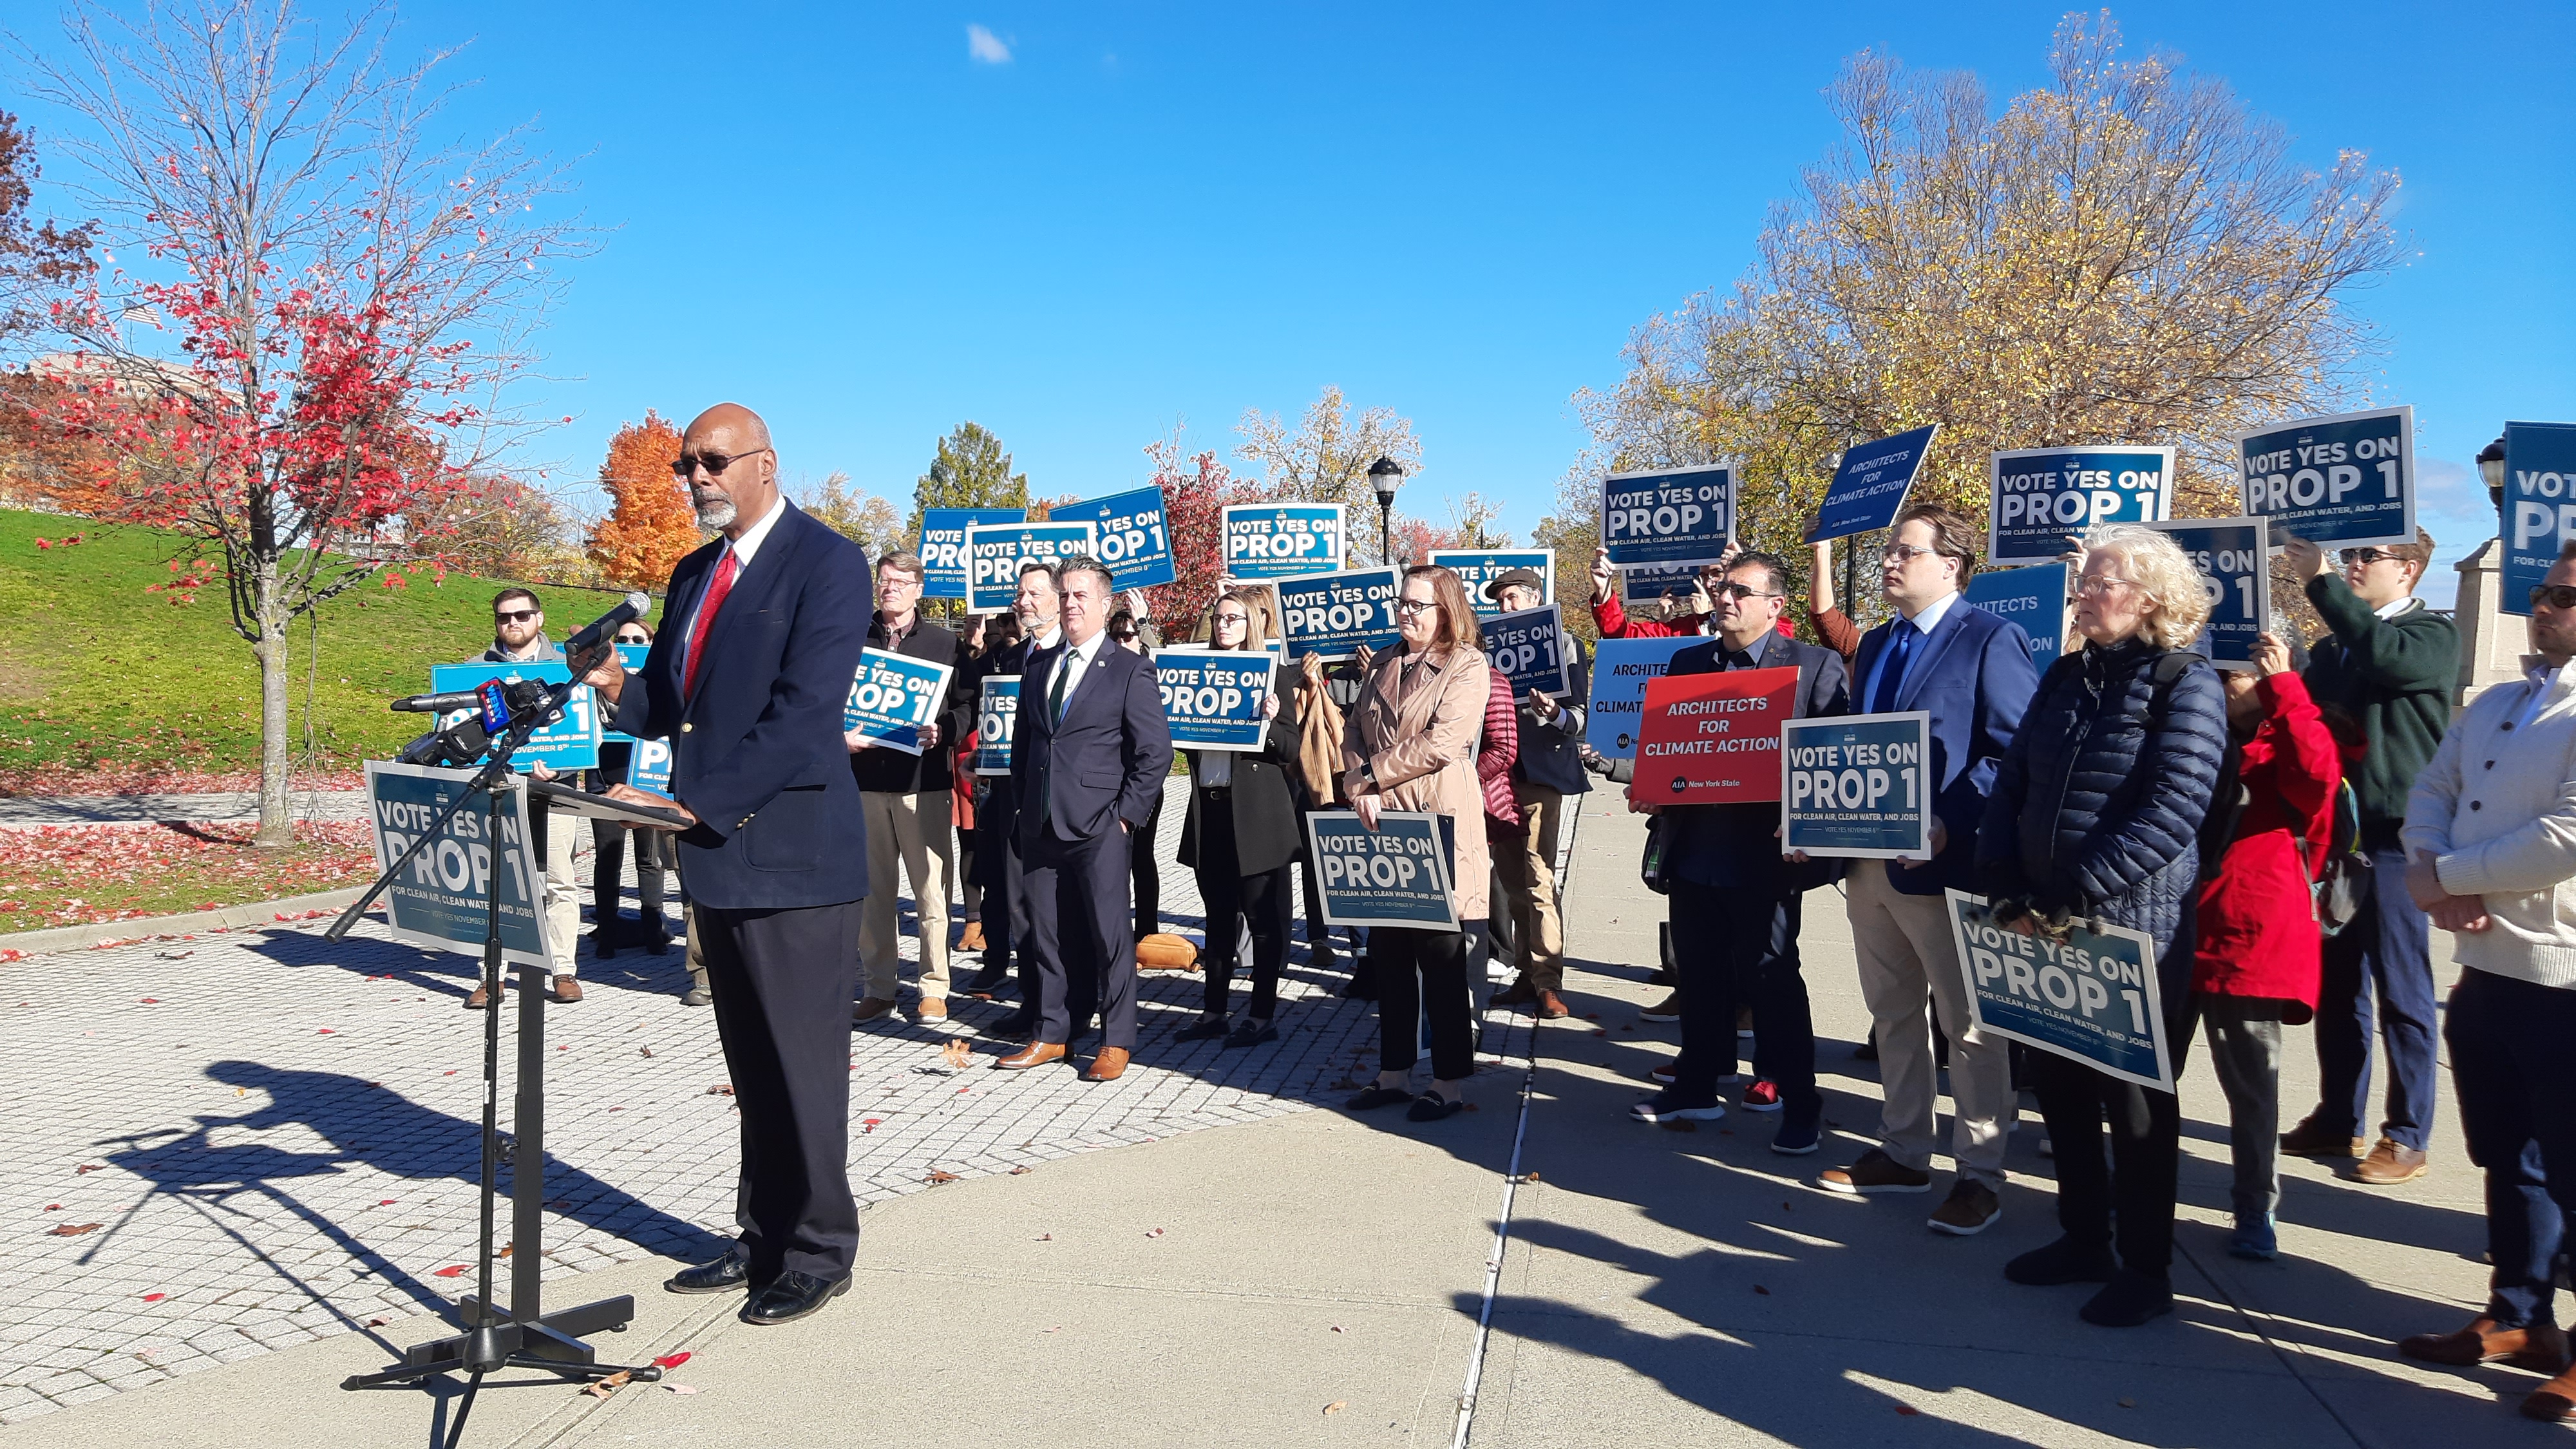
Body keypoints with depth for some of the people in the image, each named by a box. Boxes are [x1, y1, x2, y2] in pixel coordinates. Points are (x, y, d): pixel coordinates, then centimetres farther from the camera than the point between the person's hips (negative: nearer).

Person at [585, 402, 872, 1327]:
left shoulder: (827, 565, -11)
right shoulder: (694, 575, 16)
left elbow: (805, 714, -19)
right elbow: (672, 702, 18)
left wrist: (695, 801, -23)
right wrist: (621, 690, -5)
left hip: (793, 854, -8)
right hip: (717, 855, 8)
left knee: (803, 1065, 1)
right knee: (751, 1066, 16)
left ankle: (818, 1253, 14)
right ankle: (762, 1239, 27)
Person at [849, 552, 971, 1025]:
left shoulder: (944, 643, 7)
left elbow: (966, 706, 4)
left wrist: (942, 731, -15)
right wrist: (841, 734, -9)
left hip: (923, 778, -1)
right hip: (866, 777, 2)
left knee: (931, 888, 0)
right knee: (873, 889, 7)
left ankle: (934, 987, 10)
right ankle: (880, 986, 17)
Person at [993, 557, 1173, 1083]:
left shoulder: (1130, 670, -2)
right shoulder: (1039, 664, 14)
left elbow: (1156, 752, -5)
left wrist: (1126, 813, -9)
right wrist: (1024, 803, 13)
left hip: (1098, 827, -5)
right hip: (1041, 824, 5)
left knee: (1109, 934, 0)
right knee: (1048, 933, 10)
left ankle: (1117, 1044, 9)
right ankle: (1051, 1035, 21)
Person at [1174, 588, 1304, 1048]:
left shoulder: (1270, 675, -3)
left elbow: (1290, 751, -6)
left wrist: (1270, 722, -24)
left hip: (1255, 814, -5)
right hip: (1208, 808, 5)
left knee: (1263, 919, 2)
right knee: (1219, 916, 14)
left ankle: (1262, 1015, 10)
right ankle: (1215, 1009, 22)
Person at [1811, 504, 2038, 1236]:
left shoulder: (1990, 641, -10)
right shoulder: (1875, 646, 14)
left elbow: (2015, 753, -16)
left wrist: (1948, 826, -24)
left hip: (1945, 866, -8)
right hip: (1869, 860, 8)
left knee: (1968, 1026, 4)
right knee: (1893, 1014, 17)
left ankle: (1981, 1173, 15)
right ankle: (1904, 1153, 30)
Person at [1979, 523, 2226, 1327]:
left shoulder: (2187, 682, -9)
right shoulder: (2065, 676, 11)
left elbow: (2172, 809, -20)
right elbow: (2012, 782, 8)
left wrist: (2078, 894, -23)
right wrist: (2008, 888, -5)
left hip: (2137, 923, -6)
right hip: (2044, 921, 7)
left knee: (2136, 1095, 5)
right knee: (2058, 1082, 14)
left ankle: (2146, 1267, 20)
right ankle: (2083, 1238, 30)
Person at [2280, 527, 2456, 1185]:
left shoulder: (2432, 635, -3)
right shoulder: (2332, 646, 16)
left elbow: (2387, 655, -26)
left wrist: (2320, 581, -22)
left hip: (2394, 834, -6)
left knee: (2400, 988, 0)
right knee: (2336, 983, 12)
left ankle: (2408, 1135, 9)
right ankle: (2338, 1117, 22)